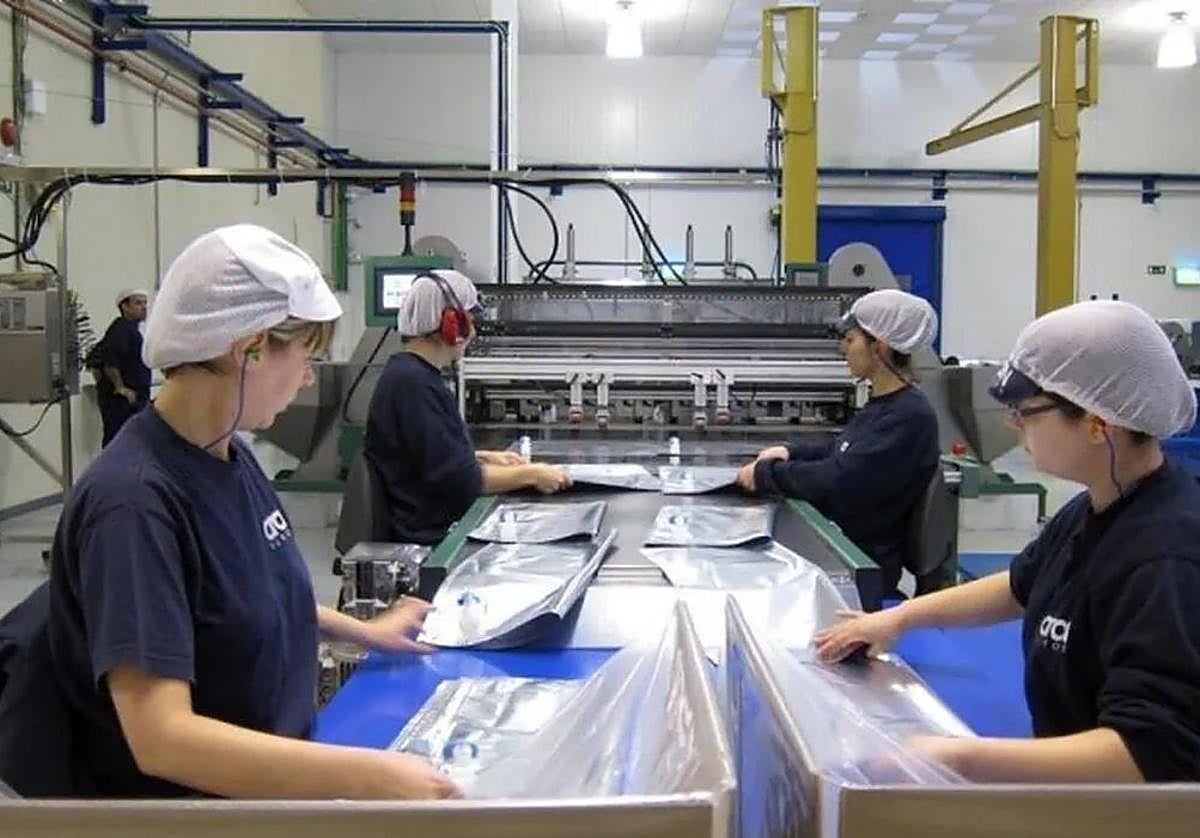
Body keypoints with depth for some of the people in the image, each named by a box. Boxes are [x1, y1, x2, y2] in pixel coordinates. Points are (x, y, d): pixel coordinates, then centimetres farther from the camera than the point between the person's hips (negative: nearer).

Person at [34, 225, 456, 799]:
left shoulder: (233, 455, 3)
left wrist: (364, 632, 21)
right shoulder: (133, 499, -22)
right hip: (193, 790, -7)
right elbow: (161, 737, -28)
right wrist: (369, 775, -32)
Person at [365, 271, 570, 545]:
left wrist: (484, 458, 14)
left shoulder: (410, 373, 13)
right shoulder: (413, 384, -19)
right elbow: (457, 480, -20)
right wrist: (530, 474, -11)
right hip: (429, 538, -10)